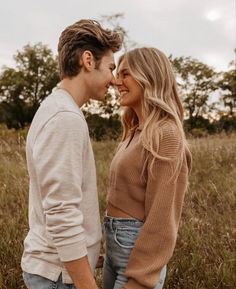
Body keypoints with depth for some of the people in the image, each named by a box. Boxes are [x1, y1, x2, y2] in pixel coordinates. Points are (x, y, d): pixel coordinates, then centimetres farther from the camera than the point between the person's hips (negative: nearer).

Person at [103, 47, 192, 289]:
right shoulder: (137, 133, 9)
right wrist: (112, 243, 19)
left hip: (138, 250, -9)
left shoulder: (166, 136, -19)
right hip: (115, 243, 9)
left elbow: (161, 220, -21)